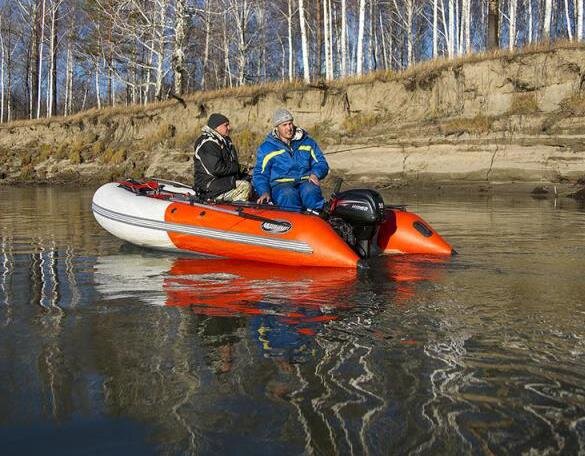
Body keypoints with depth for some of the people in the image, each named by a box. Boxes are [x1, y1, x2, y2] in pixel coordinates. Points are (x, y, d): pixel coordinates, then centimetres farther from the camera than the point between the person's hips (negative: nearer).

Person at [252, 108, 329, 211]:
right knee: (288, 195, -37)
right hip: (280, 185, -1)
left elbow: (321, 163, 18)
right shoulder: (266, 148, 11)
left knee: (310, 191, -35)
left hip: (305, 182, 1)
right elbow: (260, 174, 11)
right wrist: (264, 192, -9)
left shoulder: (307, 142, 16)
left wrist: (315, 174, -6)